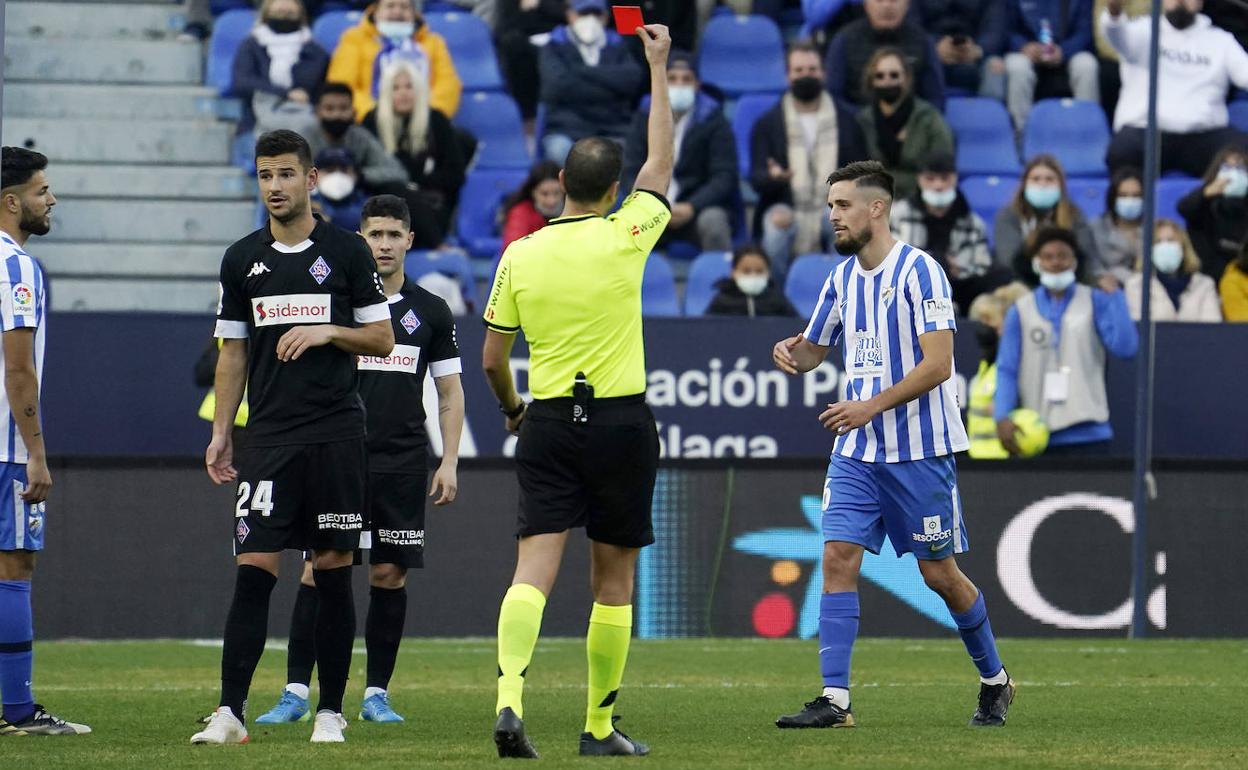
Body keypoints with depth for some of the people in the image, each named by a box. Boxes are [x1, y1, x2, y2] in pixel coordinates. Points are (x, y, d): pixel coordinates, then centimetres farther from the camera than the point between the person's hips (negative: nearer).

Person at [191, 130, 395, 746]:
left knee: (333, 571, 1)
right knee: (253, 568, -7)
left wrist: (327, 331, -11)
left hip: (336, 434, -1)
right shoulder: (242, 259, 10)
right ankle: (230, 712, -9)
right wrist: (220, 433, 9)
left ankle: (330, 711, 7)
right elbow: (232, 354, 15)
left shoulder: (347, 251, 3)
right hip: (268, 437, 1)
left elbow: (382, 339, 6)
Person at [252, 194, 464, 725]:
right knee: (319, 569, -7)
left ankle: (376, 694, 10)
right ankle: (296, 692, -4)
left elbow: (450, 394, 12)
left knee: (390, 573, 1)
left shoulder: (431, 312, 9)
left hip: (402, 462, 1)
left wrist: (449, 463, 3)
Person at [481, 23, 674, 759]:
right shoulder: (624, 238, -7)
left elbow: (492, 359, 7)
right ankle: (601, 724, 13)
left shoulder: (519, 256, 1)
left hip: (547, 423, 2)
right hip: (621, 422, -2)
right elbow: (662, 160, 8)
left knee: (535, 568, -6)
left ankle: (510, 695, -28)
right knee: (614, 579, 9)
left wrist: (512, 409, 27)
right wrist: (658, 67, 17)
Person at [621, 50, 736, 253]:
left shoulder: (714, 121, 2)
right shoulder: (645, 119, 9)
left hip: (699, 207, -1)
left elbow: (724, 176, -5)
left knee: (713, 221, -35)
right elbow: (630, 173, 3)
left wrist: (691, 208, -21)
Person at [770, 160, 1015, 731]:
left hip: (919, 451, -6)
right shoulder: (842, 277, 10)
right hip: (857, 453, 6)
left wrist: (872, 405, -23)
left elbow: (938, 364, -17)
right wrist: (790, 353, -2)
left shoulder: (919, 271, -12)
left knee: (940, 574, 3)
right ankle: (834, 699, -11)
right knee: (838, 557, -9)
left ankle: (994, 681, 24)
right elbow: (814, 350, 22)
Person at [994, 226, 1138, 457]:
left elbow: (1124, 348, -4)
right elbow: (1006, 370, 4)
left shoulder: (1095, 302, 8)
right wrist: (1002, 418, -9)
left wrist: (1115, 296, -5)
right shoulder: (1021, 311, 9)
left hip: (1087, 431, -1)